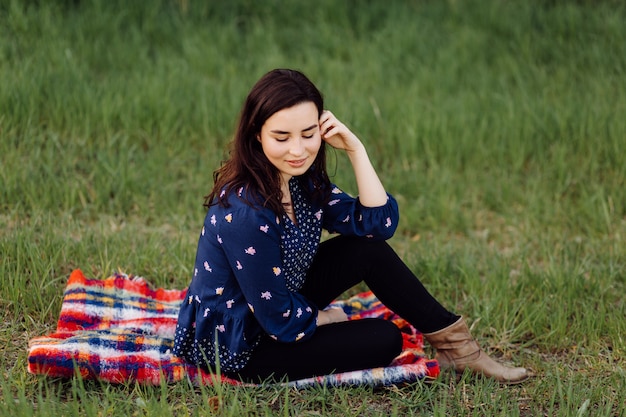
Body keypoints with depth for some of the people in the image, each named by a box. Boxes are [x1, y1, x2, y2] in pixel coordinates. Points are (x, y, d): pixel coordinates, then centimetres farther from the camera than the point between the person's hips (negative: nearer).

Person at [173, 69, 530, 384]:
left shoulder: (302, 179, -4)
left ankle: (453, 340, 9)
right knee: (383, 339, -12)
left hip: (271, 310, 8)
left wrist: (355, 149, -13)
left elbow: (379, 223, -7)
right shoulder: (245, 211, -32)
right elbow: (280, 320, -26)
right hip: (234, 346, -8)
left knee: (369, 250, -2)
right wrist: (324, 318, -6)